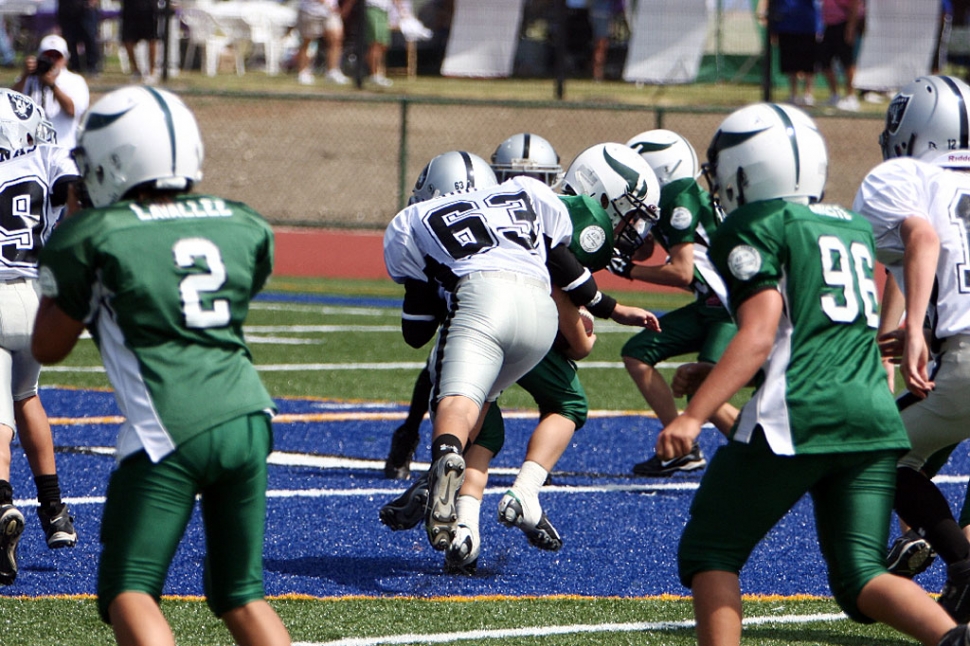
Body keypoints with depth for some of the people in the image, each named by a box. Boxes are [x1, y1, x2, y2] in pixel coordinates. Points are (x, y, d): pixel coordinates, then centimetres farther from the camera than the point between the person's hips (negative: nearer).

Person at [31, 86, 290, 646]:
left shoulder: (95, 236, -1)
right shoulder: (244, 227, 12)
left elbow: (49, 347, 11)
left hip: (168, 431, -5)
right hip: (247, 418, 5)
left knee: (128, 592, 0)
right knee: (240, 593, 17)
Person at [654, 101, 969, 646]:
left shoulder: (757, 228, 0)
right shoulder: (855, 228, 23)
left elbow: (760, 336, -11)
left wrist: (695, 415, -16)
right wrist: (748, 369, 40)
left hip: (798, 418, -6)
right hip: (876, 416, 7)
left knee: (708, 554, 8)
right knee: (860, 575, 6)